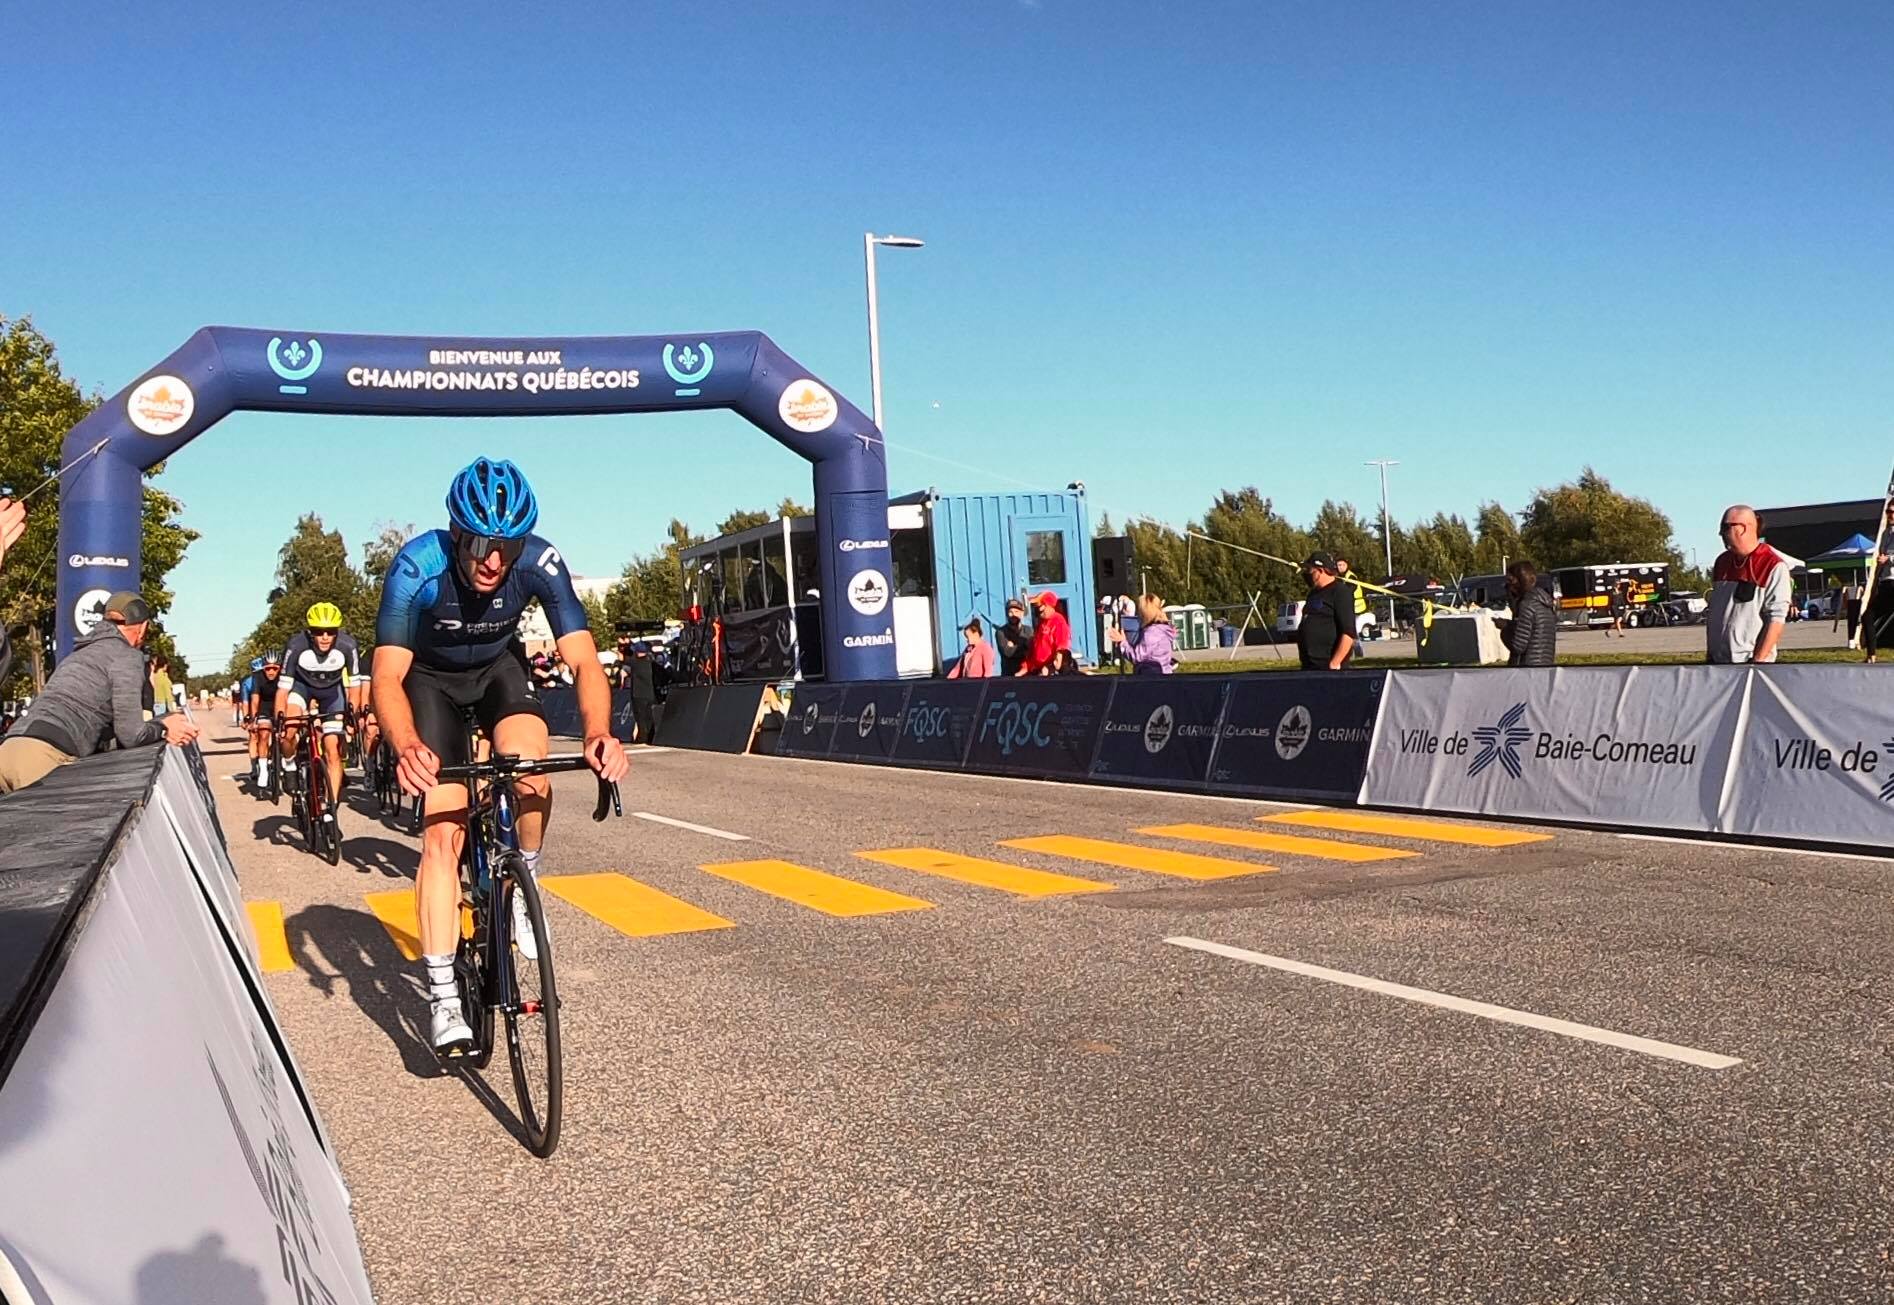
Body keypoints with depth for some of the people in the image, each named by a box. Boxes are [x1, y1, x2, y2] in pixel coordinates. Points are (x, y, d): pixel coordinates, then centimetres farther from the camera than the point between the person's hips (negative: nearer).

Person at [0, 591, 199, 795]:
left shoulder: (77, 654, 33)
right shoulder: (127, 656, 5)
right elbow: (131, 734, -1)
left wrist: (157, 729, 30)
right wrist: (164, 729, 19)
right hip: (43, 756, -9)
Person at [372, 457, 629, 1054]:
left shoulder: (541, 563, -29)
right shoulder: (418, 565, -33)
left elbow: (584, 659, -32)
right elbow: (387, 675, -36)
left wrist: (598, 732, -52)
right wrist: (407, 747, -56)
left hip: (498, 669, 1)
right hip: (431, 677, -1)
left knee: (530, 764, -31)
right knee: (443, 832, -12)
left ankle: (524, 885, -3)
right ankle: (442, 997, -7)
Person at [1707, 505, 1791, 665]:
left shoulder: (1774, 567, -8)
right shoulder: (1721, 563, 12)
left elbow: (1776, 619, -12)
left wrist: (1758, 660, -16)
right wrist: (1710, 653, 14)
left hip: (1749, 661, -6)